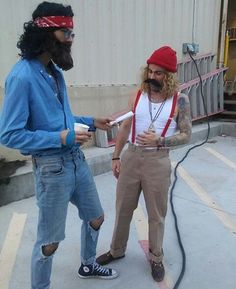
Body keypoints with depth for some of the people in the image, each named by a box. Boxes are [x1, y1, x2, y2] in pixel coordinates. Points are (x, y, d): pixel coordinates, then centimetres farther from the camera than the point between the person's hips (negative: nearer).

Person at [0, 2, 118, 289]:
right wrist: (60, 138, -21)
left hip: (76, 159, 9)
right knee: (49, 240, 8)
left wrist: (91, 122, 7)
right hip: (52, 166, -8)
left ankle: (88, 265, 50)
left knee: (95, 217, 23)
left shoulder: (54, 70, 7)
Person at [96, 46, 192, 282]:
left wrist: (159, 140, -21)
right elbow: (124, 128, 7)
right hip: (130, 158, 3)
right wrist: (116, 157, 7)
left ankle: (156, 257, 36)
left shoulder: (180, 101, -6)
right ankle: (117, 250, 39)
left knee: (156, 214, 13)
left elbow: (186, 135, -4)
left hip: (158, 162, -2)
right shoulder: (137, 96, 1)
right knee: (123, 209, 16)